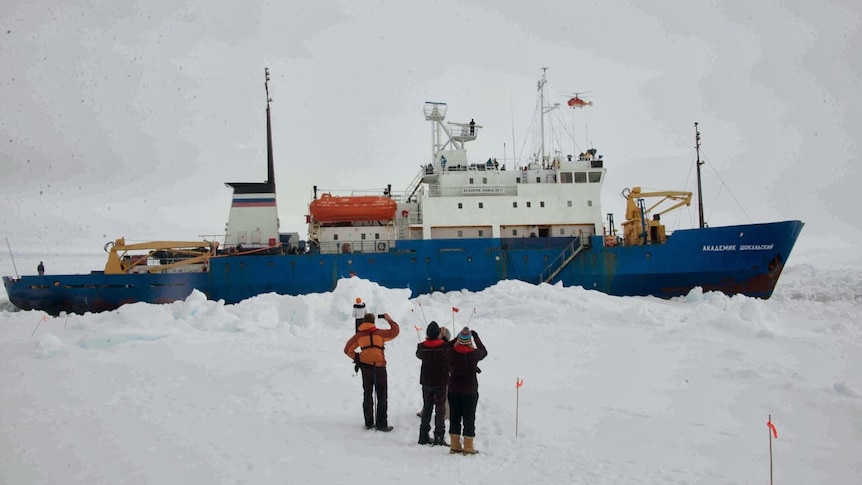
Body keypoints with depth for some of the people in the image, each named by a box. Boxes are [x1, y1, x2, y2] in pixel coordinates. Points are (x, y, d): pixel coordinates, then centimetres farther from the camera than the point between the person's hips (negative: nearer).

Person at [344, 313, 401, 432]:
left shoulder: (359, 335, 5)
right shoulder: (379, 333, -1)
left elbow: (348, 349, 6)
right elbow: (395, 331, 7)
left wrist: (357, 358, 18)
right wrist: (390, 320, 19)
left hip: (365, 367, 3)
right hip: (379, 367, -3)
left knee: (367, 395, 14)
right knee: (382, 396, 3)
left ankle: (368, 423, 16)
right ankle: (381, 424, 0)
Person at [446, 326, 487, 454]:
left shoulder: (452, 352, -10)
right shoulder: (474, 354, -14)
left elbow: (448, 347, 14)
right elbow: (484, 352, 7)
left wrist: (458, 338, 15)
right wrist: (476, 337, 15)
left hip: (454, 390, 3)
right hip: (470, 390, -2)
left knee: (454, 417, 11)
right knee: (469, 418, 6)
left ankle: (455, 445, 17)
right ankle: (468, 447, 11)